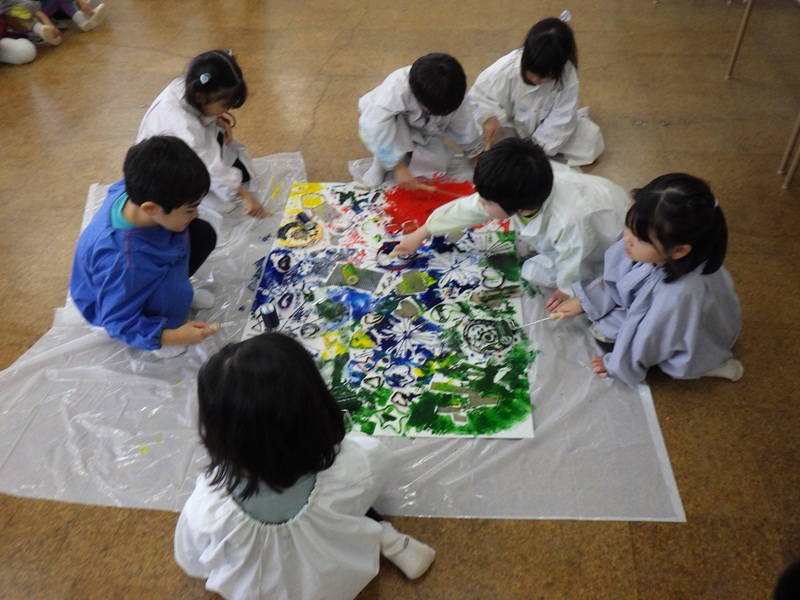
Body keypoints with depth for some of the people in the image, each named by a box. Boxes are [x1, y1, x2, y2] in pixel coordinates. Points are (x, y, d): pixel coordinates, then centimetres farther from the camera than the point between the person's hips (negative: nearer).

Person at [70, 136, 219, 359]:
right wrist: (172, 336, -37)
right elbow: (119, 323, -31)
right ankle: (161, 333, -5)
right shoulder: (121, 263, -45)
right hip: (115, 302, -7)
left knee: (203, 234, -3)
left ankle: (177, 294, 17)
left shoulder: (136, 192, -28)